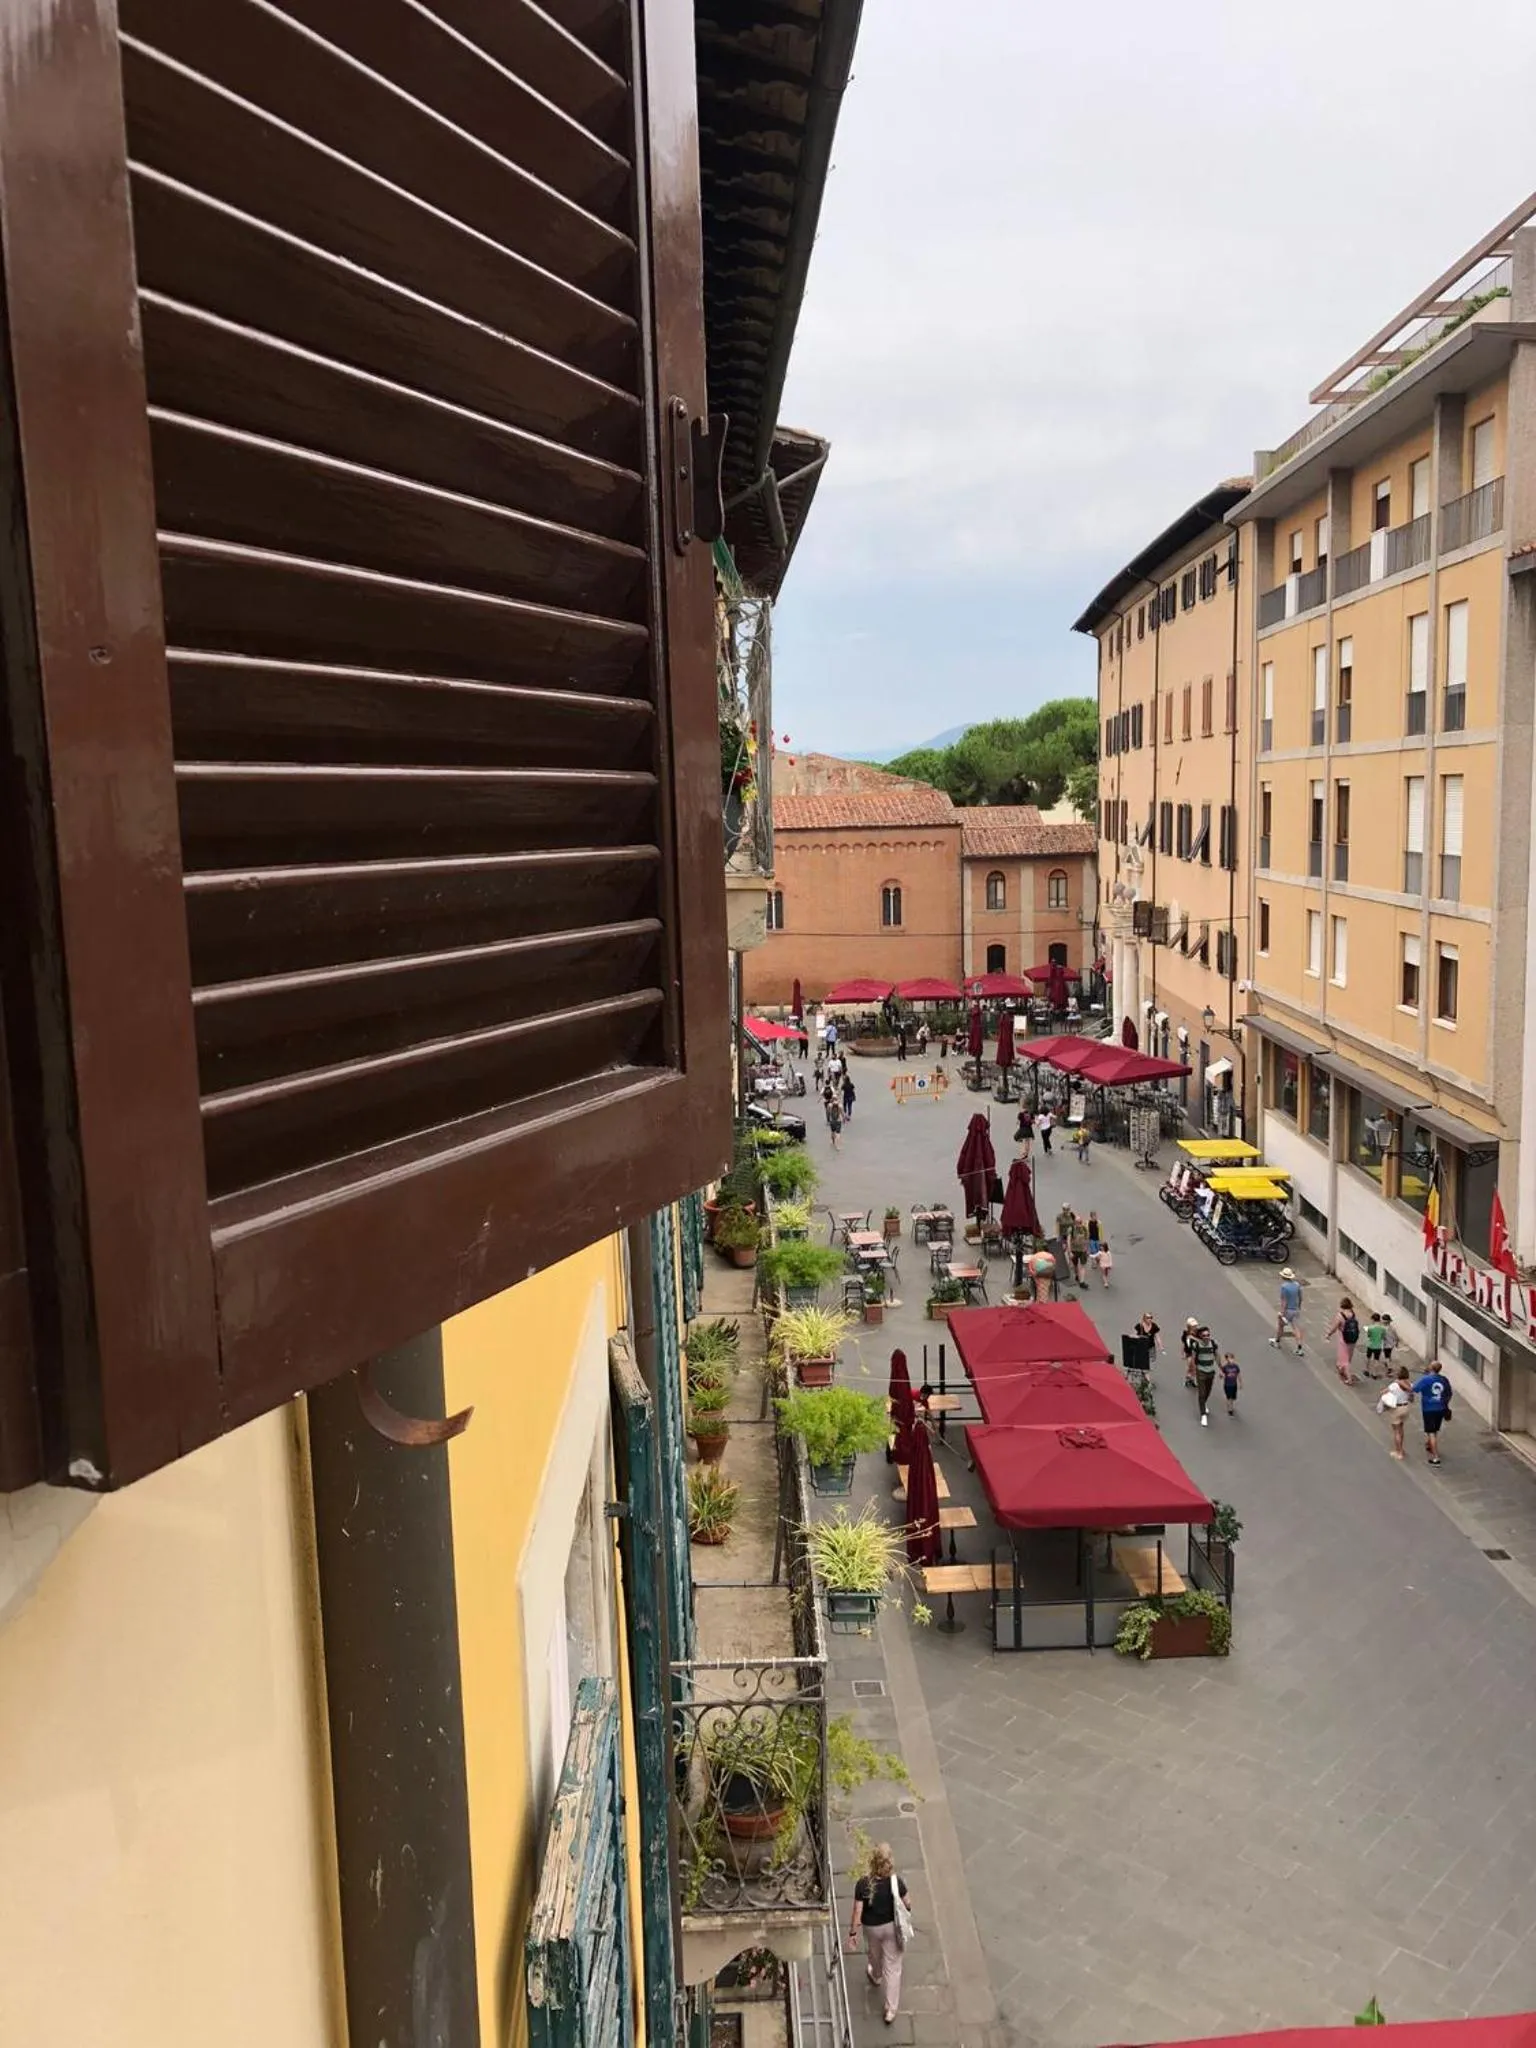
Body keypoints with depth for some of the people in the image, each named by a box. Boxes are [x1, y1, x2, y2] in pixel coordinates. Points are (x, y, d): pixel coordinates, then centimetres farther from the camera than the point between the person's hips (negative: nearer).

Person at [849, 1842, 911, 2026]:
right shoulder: (897, 1882, -27)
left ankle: (875, 1975, 63)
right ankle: (891, 2010, 24)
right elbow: (906, 1905, -11)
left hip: (872, 1928, 1)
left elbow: (858, 1911, -20)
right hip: (892, 1927, -1)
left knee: (875, 1955, 33)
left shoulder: (863, 1884, -29)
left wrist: (853, 1932, -5)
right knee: (893, 1967, 16)